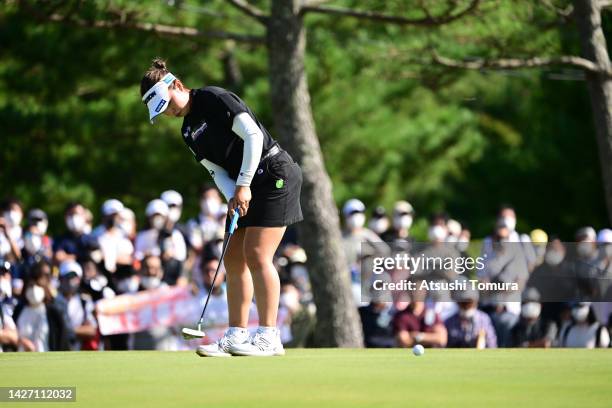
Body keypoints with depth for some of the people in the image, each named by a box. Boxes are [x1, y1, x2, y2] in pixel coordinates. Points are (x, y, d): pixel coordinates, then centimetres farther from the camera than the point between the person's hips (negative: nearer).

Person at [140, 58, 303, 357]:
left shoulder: (215, 98, -12)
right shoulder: (188, 132, 13)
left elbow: (253, 135, -18)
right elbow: (216, 169, 9)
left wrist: (243, 186, -19)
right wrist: (232, 197, -11)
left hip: (274, 173, -9)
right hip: (244, 188, 9)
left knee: (257, 255, -14)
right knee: (234, 259, 6)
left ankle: (268, 337, -14)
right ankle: (236, 336, 9)